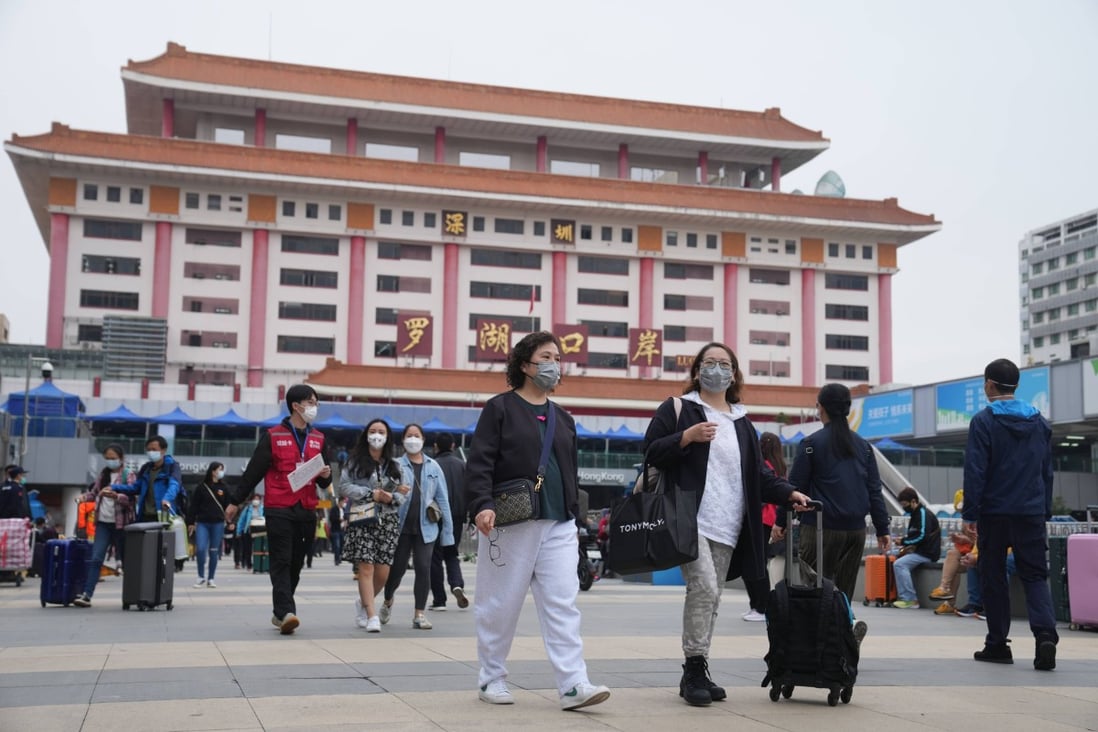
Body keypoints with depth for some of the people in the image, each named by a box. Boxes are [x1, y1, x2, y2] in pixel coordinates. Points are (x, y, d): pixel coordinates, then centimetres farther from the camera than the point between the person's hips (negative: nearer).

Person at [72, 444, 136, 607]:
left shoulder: (129, 475, -3)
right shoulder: (103, 474, 13)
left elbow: (130, 498, -13)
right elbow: (94, 492, 19)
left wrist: (114, 495, -31)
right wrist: (84, 497, -2)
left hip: (120, 523, -4)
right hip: (103, 522, 4)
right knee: (96, 558, -5)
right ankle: (87, 594, -8)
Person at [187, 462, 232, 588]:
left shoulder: (223, 488, 7)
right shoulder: (202, 487, 1)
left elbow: (228, 506, 9)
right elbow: (194, 506, 3)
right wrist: (190, 522, 0)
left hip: (218, 524, 2)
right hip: (202, 523, -2)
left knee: (214, 552, 5)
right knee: (200, 549, -12)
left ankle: (210, 578, 14)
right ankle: (201, 576, 6)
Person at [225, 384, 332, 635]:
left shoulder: (318, 439, 13)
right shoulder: (273, 436, 0)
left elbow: (324, 483, 20)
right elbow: (254, 471, 2)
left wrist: (326, 475, -4)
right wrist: (235, 501, 3)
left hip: (306, 511, 5)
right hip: (278, 509, -4)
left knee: (296, 564, 8)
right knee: (281, 562, -9)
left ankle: (280, 613, 18)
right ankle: (286, 612, -16)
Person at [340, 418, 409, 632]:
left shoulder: (393, 466, 15)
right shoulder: (355, 462, 4)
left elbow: (402, 494, 12)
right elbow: (345, 487, -5)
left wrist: (391, 497, -10)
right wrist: (372, 494, -12)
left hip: (388, 521, 3)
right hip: (361, 520, -3)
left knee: (383, 572, 0)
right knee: (365, 567, -11)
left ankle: (364, 602, 28)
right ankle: (372, 616, -7)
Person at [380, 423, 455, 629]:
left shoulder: (433, 467, 8)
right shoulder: (396, 465, 0)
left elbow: (442, 498, 8)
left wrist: (447, 529, 4)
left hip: (425, 527, 2)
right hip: (401, 526, -1)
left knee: (423, 568, -3)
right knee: (397, 568, 6)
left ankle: (419, 614, 5)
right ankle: (387, 602, 35)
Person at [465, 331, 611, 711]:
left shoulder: (563, 419, 17)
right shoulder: (500, 408, -1)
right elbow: (479, 462, -9)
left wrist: (574, 519, 19)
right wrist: (482, 504, -23)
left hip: (558, 526, 5)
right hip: (509, 524, -5)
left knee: (563, 604, -4)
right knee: (500, 605, 4)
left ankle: (573, 685, -7)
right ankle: (491, 679, 18)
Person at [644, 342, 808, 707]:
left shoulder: (742, 422, 20)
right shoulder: (677, 409, 5)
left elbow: (759, 472, 19)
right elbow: (651, 453, -2)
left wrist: (788, 492, 4)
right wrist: (687, 437, -15)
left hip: (727, 527, 6)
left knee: (711, 597, 6)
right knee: (704, 588, -18)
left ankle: (696, 675, 14)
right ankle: (694, 669, -8)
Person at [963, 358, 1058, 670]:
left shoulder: (984, 421, -7)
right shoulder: (1039, 421, 10)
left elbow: (975, 471, -12)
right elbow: (1047, 471, 13)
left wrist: (970, 513, -8)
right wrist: (1045, 511, 18)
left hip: (994, 513, -4)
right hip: (1031, 514, 4)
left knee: (993, 578, 7)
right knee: (1035, 575, 6)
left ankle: (998, 644, 11)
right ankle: (1046, 634, -15)